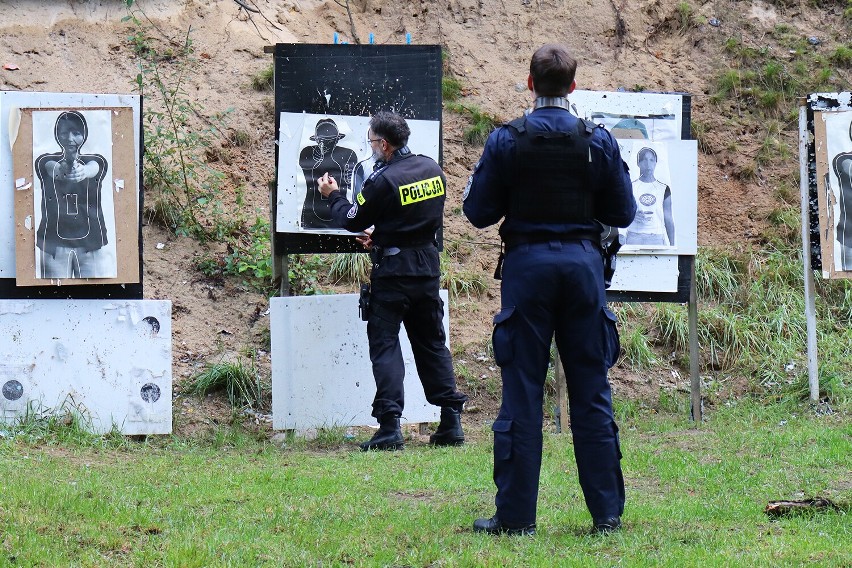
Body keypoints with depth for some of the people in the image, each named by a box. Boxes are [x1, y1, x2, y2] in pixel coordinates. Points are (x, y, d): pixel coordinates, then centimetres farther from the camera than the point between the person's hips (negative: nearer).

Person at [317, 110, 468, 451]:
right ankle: (451, 422, 10)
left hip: (393, 270, -6)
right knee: (432, 342, 14)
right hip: (428, 266, 6)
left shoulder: (383, 180, -16)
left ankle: (390, 426, -12)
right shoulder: (432, 170, 6)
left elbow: (353, 221, -6)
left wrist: (332, 196, 13)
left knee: (384, 344, -2)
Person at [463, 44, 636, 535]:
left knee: (522, 393, 2)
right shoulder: (599, 141, -1)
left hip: (528, 264, -1)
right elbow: (623, 214, 4)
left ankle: (516, 515, 2)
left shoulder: (507, 141, -5)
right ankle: (607, 511, 9)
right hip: (583, 263, 1)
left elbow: (478, 212, -1)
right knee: (592, 394, 7)